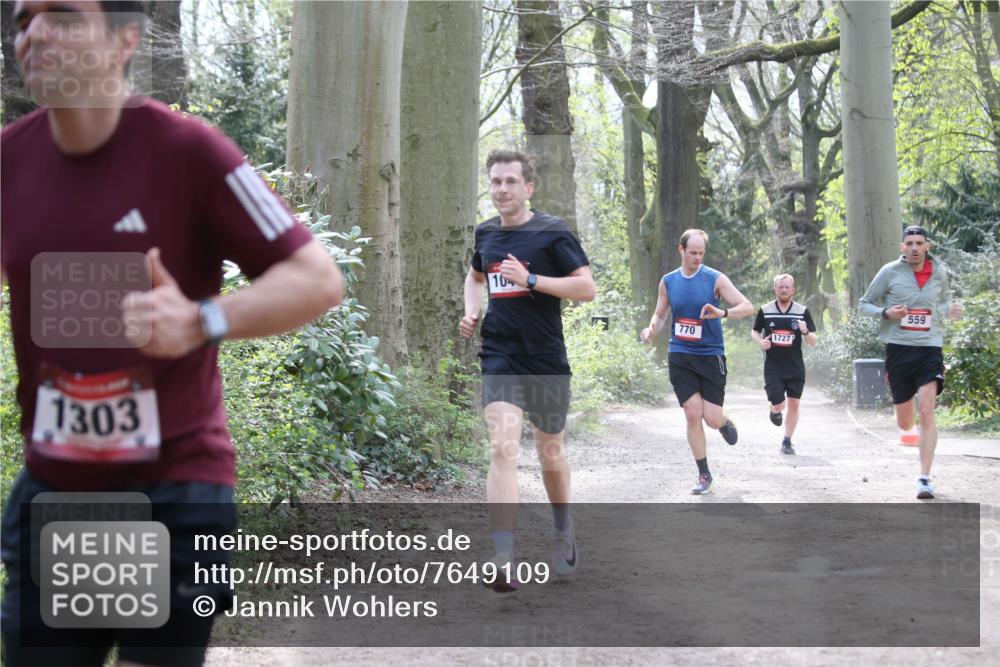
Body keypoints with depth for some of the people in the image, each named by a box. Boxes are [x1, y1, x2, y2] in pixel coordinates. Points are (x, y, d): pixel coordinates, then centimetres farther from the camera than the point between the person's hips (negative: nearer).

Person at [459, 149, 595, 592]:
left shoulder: (553, 233, -6)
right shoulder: (485, 234, 8)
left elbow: (587, 288, -12)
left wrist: (530, 279, -19)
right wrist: (471, 311, 9)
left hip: (547, 362, -2)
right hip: (499, 360, 2)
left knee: (550, 453, 13)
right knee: (503, 448, -16)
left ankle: (564, 535, 41)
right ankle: (503, 563, -21)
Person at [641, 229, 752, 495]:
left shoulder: (715, 279, -6)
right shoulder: (668, 282, 4)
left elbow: (747, 307, -9)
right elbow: (660, 314, 16)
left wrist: (722, 313, -29)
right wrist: (652, 329, -7)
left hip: (711, 355, -2)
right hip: (680, 356, 2)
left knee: (711, 418, -6)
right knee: (693, 415, -5)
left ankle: (726, 423, 34)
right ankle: (703, 475, 8)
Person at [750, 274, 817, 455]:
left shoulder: (803, 311, 0)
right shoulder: (765, 310, 0)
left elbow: (813, 342, 1)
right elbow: (754, 332, 14)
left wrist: (805, 332, -22)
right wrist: (761, 342, -8)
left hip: (795, 367, 1)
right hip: (773, 365, -1)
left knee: (794, 404, 0)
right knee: (778, 405, -9)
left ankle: (787, 442, 14)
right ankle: (774, 412, 29)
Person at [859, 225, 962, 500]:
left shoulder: (940, 273, 5)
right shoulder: (889, 272, -2)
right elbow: (864, 304, 5)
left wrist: (950, 310, 0)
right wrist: (886, 313, -15)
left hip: (930, 347, 0)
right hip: (898, 348, 0)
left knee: (926, 413, -17)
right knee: (905, 423, 7)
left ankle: (924, 478, -13)